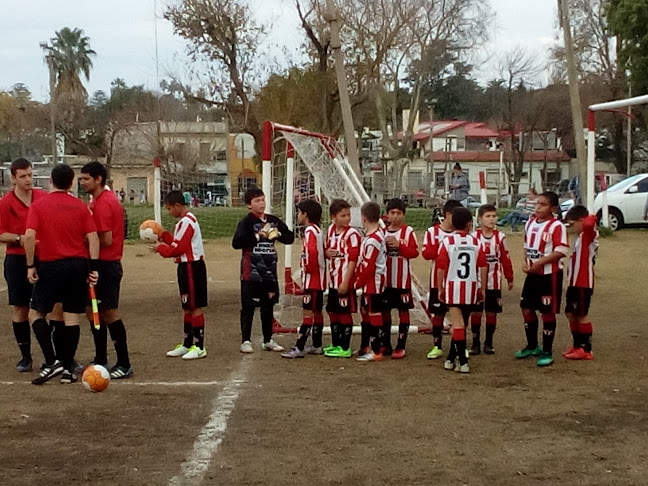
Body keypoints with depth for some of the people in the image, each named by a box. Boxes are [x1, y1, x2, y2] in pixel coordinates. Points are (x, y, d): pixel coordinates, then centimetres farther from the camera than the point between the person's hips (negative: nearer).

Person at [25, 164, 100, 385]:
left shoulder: (38, 205, -3)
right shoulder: (80, 206, 4)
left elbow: (29, 236, -13)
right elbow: (93, 238, -2)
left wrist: (30, 266, -6)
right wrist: (93, 267, 0)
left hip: (50, 266, -2)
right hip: (78, 265, 3)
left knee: (36, 313, 10)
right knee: (72, 317, 7)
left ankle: (52, 362, -4)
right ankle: (68, 369, 8)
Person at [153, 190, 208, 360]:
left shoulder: (186, 222, -17)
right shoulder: (186, 220, 15)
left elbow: (178, 249, -19)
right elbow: (178, 243, 14)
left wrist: (161, 248, -6)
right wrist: (163, 235, 8)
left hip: (192, 268, -10)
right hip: (187, 267, 10)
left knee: (195, 307, -5)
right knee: (187, 308, 16)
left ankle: (199, 347, 0)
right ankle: (187, 344, 24)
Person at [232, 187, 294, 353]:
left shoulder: (273, 220, 9)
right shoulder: (247, 222, -8)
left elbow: (290, 238, 11)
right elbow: (236, 243, -21)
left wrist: (277, 234, -8)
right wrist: (258, 236, -19)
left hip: (270, 271, 6)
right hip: (251, 272, -6)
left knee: (268, 306, 13)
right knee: (248, 307, 1)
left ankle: (268, 340, 24)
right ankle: (245, 341, 9)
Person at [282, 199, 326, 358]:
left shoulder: (310, 231, -14)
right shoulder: (317, 230, 15)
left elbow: (311, 253, -27)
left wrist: (307, 271, -15)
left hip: (312, 279, -10)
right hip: (319, 279, 10)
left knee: (308, 312, -11)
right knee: (317, 311, 14)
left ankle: (299, 348, -13)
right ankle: (317, 346, 21)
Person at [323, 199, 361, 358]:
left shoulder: (352, 234, -15)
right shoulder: (331, 230, 8)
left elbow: (353, 260, -17)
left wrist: (346, 282, -19)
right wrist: (327, 253, -4)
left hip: (345, 281, -8)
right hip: (333, 280, 8)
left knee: (345, 313, 0)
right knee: (333, 312, 16)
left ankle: (345, 348, 8)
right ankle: (335, 344, 30)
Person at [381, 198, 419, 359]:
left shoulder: (408, 231, -4)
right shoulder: (383, 231, 8)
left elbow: (414, 252, -9)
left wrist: (399, 245, -19)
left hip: (402, 279, -4)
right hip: (385, 278, 4)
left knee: (403, 310, 0)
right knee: (384, 310, 9)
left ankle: (401, 346, 5)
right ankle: (386, 344, 20)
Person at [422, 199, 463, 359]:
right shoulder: (432, 232, -2)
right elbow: (426, 253, -11)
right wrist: (442, 245, -21)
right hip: (438, 281, -1)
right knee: (437, 313, 6)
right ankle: (437, 346, 17)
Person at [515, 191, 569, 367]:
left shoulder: (556, 226, -14)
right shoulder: (530, 223, 8)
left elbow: (561, 251, -21)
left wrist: (540, 262, -23)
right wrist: (526, 262, 1)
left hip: (550, 275, -7)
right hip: (532, 273, 7)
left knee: (547, 312, 1)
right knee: (527, 308, 12)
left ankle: (547, 352, 12)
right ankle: (532, 346, 30)